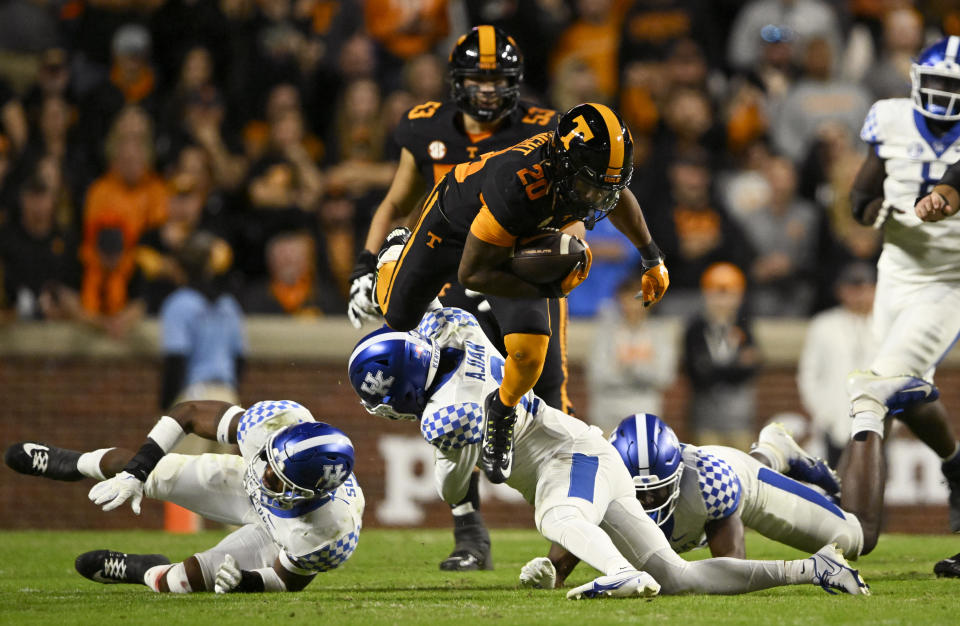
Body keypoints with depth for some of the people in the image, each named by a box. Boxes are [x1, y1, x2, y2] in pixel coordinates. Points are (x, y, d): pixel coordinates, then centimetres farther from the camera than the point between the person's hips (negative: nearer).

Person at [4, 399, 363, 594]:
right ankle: (72, 464, 46)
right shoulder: (273, 423, -42)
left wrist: (247, 582, -43)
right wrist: (134, 474, -28)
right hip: (249, 487, 3)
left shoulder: (327, 539, -47)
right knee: (150, 472, 8)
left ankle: (148, 574, 42)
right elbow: (187, 414, -24)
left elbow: (288, 580, -22)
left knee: (186, 580, -1)